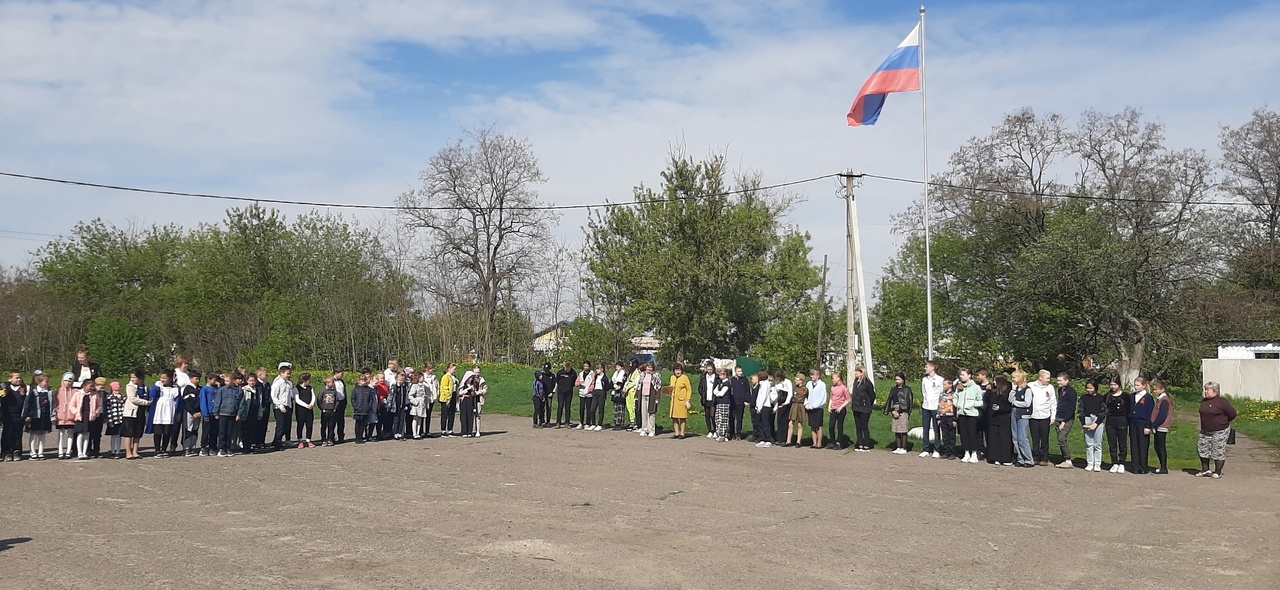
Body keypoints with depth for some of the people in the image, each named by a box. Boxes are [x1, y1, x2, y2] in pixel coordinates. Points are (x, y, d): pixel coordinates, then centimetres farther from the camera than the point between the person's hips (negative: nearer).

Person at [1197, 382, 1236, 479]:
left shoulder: (1221, 402, -13)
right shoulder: (1203, 402, 7)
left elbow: (1232, 414, -6)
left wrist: (1222, 421, 5)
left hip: (1220, 431, -7)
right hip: (1205, 431, 7)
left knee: (1218, 451, -1)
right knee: (1202, 448, 8)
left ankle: (1218, 472, 11)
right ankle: (1205, 470, 20)